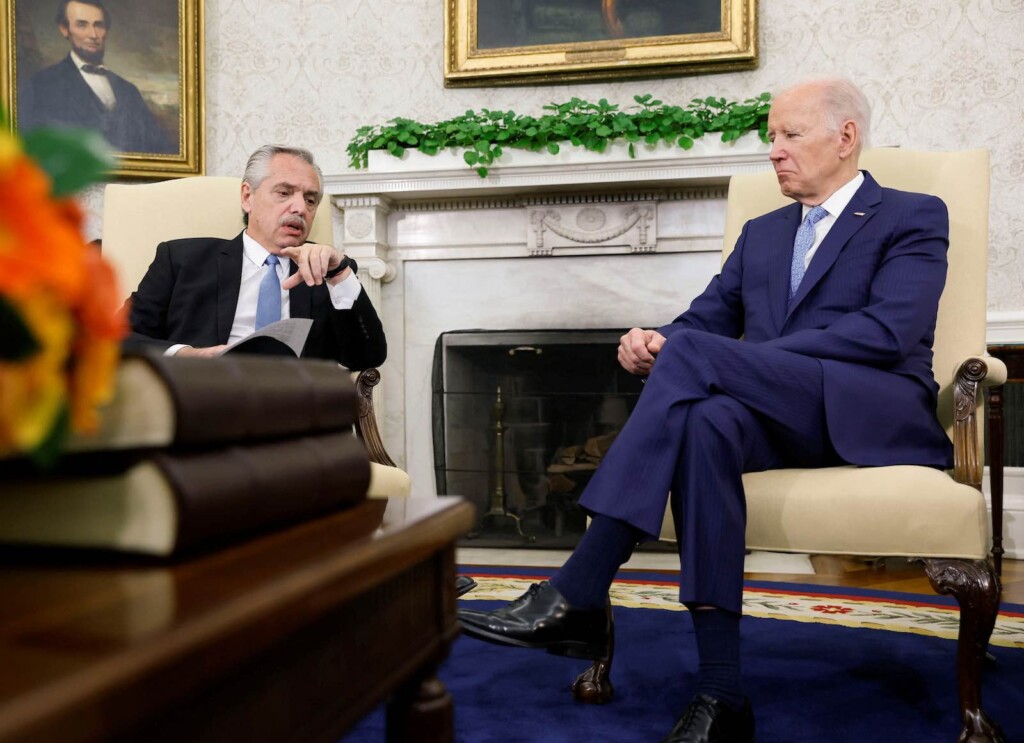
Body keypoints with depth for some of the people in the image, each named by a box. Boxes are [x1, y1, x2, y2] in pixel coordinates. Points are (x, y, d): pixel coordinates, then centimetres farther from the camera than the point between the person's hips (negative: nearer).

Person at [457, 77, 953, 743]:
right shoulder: (761, 233, 26)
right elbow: (707, 317, 16)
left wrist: (749, 358, -18)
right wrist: (654, 340, -9)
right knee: (709, 422, -35)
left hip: (876, 415, -4)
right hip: (780, 420, 4)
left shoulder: (915, 218, 7)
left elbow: (888, 332, -10)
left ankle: (576, 598, -32)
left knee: (694, 354, -30)